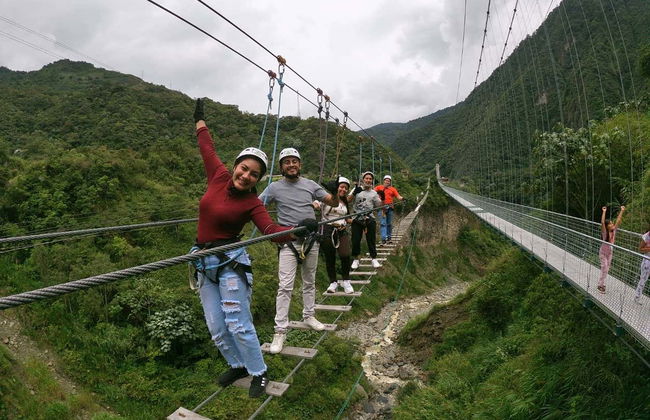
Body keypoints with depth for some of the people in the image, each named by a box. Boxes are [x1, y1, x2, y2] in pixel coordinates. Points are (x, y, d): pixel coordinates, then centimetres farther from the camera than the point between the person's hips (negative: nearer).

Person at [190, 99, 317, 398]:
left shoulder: (252, 203, -12)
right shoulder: (219, 177, -1)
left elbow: (272, 230, -24)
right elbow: (208, 148, 14)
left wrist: (297, 231, -42)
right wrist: (199, 119, 26)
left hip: (230, 263, -5)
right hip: (204, 263, 5)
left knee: (238, 325, -1)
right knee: (216, 327, 12)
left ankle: (259, 373, 20)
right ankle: (237, 365, 36)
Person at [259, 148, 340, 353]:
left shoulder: (310, 185, 6)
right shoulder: (275, 187, -1)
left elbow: (333, 203, 7)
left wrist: (334, 192, -14)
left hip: (311, 240, 3)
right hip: (288, 241, -3)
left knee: (309, 282, 17)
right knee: (285, 286, -9)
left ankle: (309, 316, 36)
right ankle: (281, 330, -1)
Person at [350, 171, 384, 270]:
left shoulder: (374, 193, 12)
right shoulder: (357, 190, 6)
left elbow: (379, 206, 11)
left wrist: (382, 199, -5)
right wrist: (354, 193, -18)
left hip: (369, 219, 1)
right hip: (357, 219, -1)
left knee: (371, 240, 2)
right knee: (355, 240, 0)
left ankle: (374, 259, 15)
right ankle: (355, 259, 16)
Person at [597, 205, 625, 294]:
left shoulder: (614, 230, -6)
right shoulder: (604, 232, -21)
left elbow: (618, 220, -7)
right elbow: (602, 222, -35)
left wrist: (622, 211, -11)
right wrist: (604, 212, -38)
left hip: (610, 252, 6)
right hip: (603, 253, -6)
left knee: (606, 269, 11)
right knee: (604, 269, -5)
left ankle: (601, 283, 26)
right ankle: (600, 285, 7)